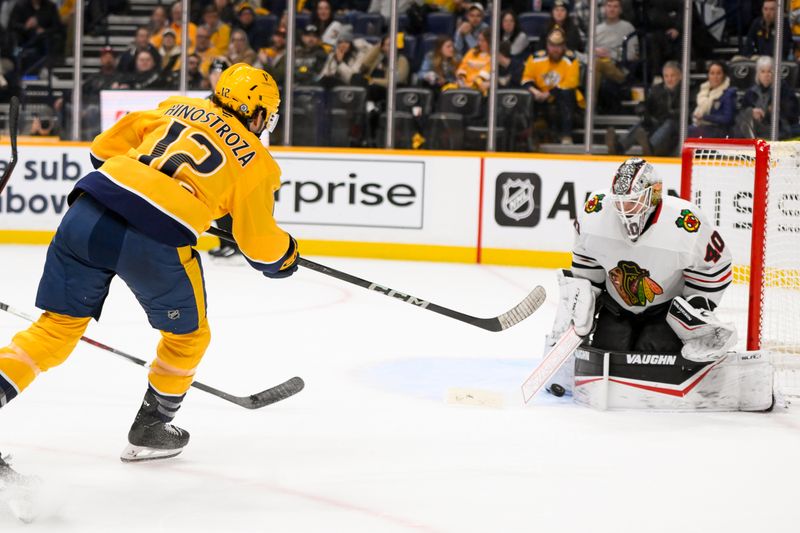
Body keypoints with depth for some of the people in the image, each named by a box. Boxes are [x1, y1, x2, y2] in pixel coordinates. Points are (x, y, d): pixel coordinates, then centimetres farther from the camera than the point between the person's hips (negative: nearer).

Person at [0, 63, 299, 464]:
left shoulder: (178, 108, 25)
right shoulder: (256, 163, 15)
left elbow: (103, 150, 25)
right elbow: (261, 247, 19)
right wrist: (287, 256, 41)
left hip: (88, 216, 4)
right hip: (155, 243, -4)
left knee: (59, 324, 14)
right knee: (187, 335, 23)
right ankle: (149, 430, 32)